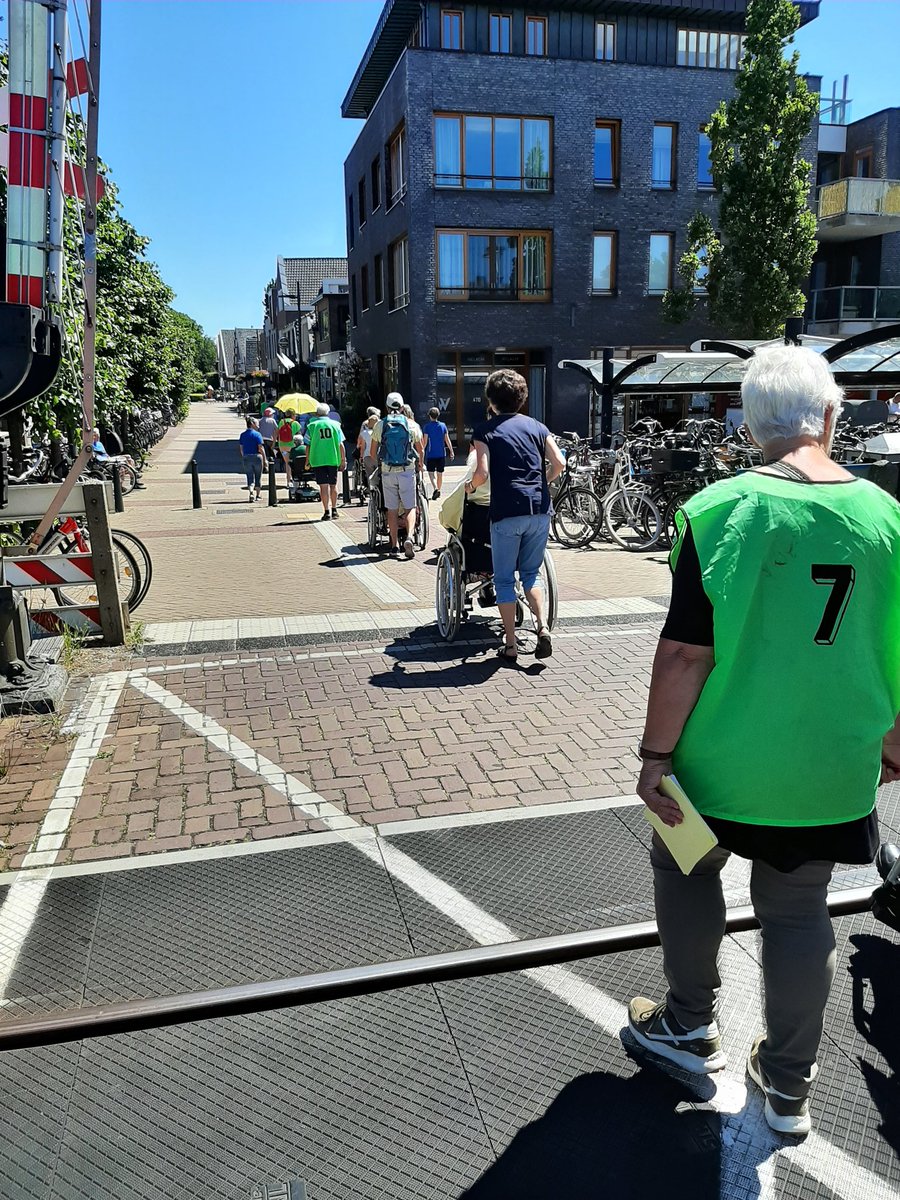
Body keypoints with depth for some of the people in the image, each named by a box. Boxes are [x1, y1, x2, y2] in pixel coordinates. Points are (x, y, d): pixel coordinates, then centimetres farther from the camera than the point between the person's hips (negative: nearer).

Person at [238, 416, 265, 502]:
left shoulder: (242, 435, 6)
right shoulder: (257, 434, -8)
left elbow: (241, 449, 9)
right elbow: (261, 448, -11)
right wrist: (264, 459, -6)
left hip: (246, 458, 3)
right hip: (257, 457, -3)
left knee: (250, 478, 3)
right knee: (258, 477, 13)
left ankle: (250, 492, -23)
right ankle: (257, 495, 22)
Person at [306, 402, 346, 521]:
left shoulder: (312, 426, 0)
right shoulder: (335, 424, 5)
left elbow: (308, 446, 0)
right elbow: (341, 445, 3)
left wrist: (307, 461, 8)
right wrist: (343, 460, 10)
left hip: (318, 460, -2)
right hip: (333, 459, 2)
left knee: (324, 486, -2)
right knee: (333, 485, 14)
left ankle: (327, 512, -8)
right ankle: (334, 510, 22)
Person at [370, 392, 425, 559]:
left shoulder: (379, 425, 2)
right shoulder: (411, 425, 1)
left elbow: (373, 453, 5)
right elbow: (420, 449, 10)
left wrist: (377, 463, 27)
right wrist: (420, 464, 29)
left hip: (387, 472, 1)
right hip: (407, 470, -1)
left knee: (392, 509, 7)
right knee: (410, 507, 4)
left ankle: (395, 546, 9)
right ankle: (409, 537, -19)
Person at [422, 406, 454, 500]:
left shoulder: (427, 426, -7)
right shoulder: (443, 425, 3)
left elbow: (425, 441, -9)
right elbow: (447, 440, 3)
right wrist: (451, 451, 10)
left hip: (431, 454, -3)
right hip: (441, 453, 3)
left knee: (431, 472, 0)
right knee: (440, 473, 12)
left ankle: (435, 488, -23)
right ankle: (438, 491, 22)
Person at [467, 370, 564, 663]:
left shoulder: (485, 430, 1)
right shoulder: (537, 426, 12)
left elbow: (483, 472, -10)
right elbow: (558, 463, 3)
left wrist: (470, 485, 11)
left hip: (507, 512, -4)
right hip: (540, 510, 4)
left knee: (504, 580, 8)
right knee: (530, 574, 19)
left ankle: (510, 645, 10)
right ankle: (542, 628, 1)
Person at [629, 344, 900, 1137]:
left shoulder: (724, 511, -17)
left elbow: (686, 653, -18)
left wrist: (656, 755, -9)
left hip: (726, 756, -3)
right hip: (833, 765, 4)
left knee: (685, 867, 22)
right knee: (799, 910, 18)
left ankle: (692, 1027, 38)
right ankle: (788, 1085, 34)